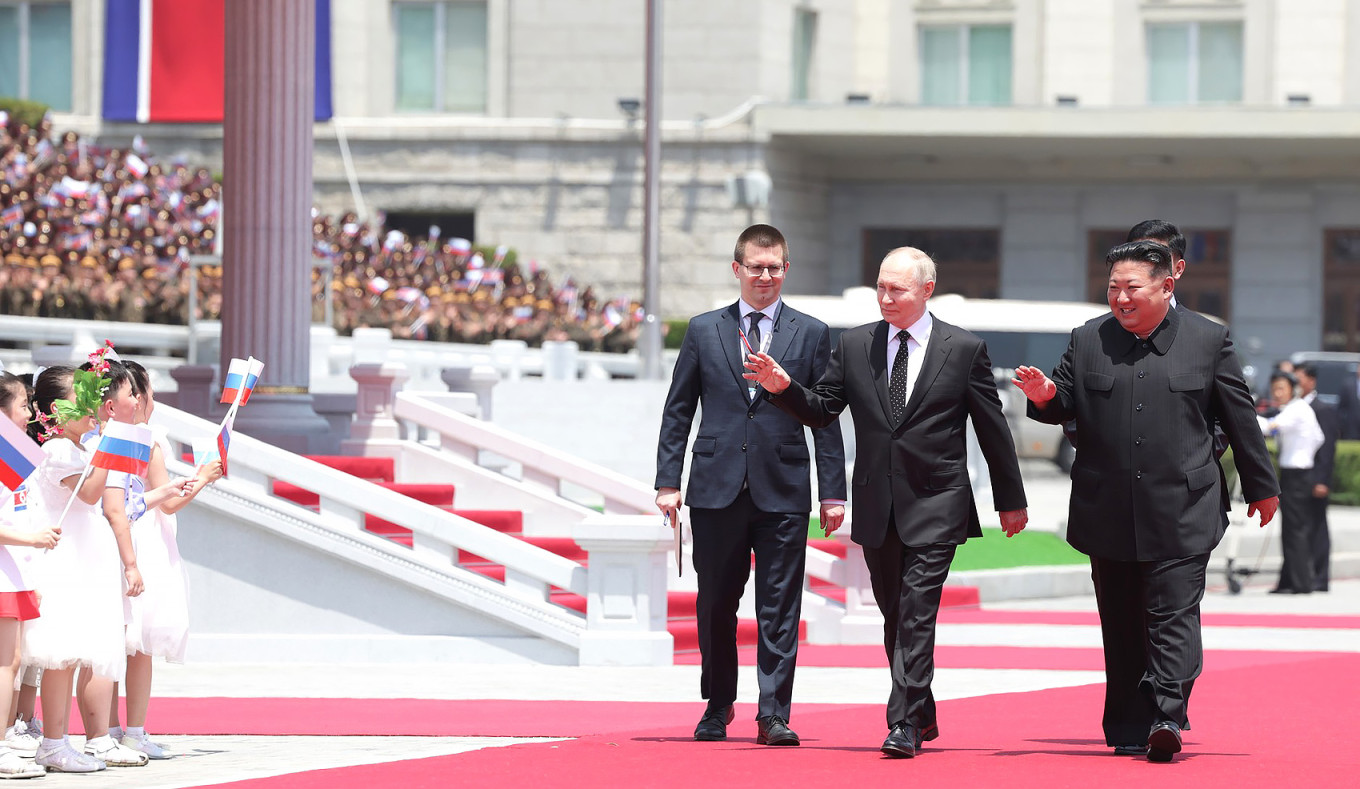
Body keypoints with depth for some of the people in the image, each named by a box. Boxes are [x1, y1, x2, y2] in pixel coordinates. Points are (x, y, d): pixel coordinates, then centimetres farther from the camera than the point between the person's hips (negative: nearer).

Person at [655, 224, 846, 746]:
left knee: (780, 609, -4)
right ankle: (718, 707, 24)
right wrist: (668, 482, 2)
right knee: (715, 605, 8)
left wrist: (832, 492, 0)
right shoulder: (704, 330, 8)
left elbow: (826, 418, 5)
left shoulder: (811, 334, 6)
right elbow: (678, 412, 9)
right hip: (717, 487, 1)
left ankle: (773, 715, -3)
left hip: (783, 490, -1)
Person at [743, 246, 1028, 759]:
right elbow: (821, 410, 9)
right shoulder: (854, 346, 7)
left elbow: (993, 428, 4)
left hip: (936, 507, -4)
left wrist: (1010, 500, 8)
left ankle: (904, 725, -15)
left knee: (917, 615, -13)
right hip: (877, 506, 4)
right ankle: (922, 714, 26)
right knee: (894, 616, 11)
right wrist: (783, 386, -12)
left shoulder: (964, 349, -1)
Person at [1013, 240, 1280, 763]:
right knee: (1122, 626, 7)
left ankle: (1166, 716, -16)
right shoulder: (1087, 341, 8)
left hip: (1182, 513, -3)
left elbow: (1240, 418, 9)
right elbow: (1065, 407, 11)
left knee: (1174, 617, -10)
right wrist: (1045, 397, -13)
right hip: (1110, 517, 3)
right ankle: (1128, 729, 13)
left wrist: (1260, 486, 14)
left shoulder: (1208, 340, 3)